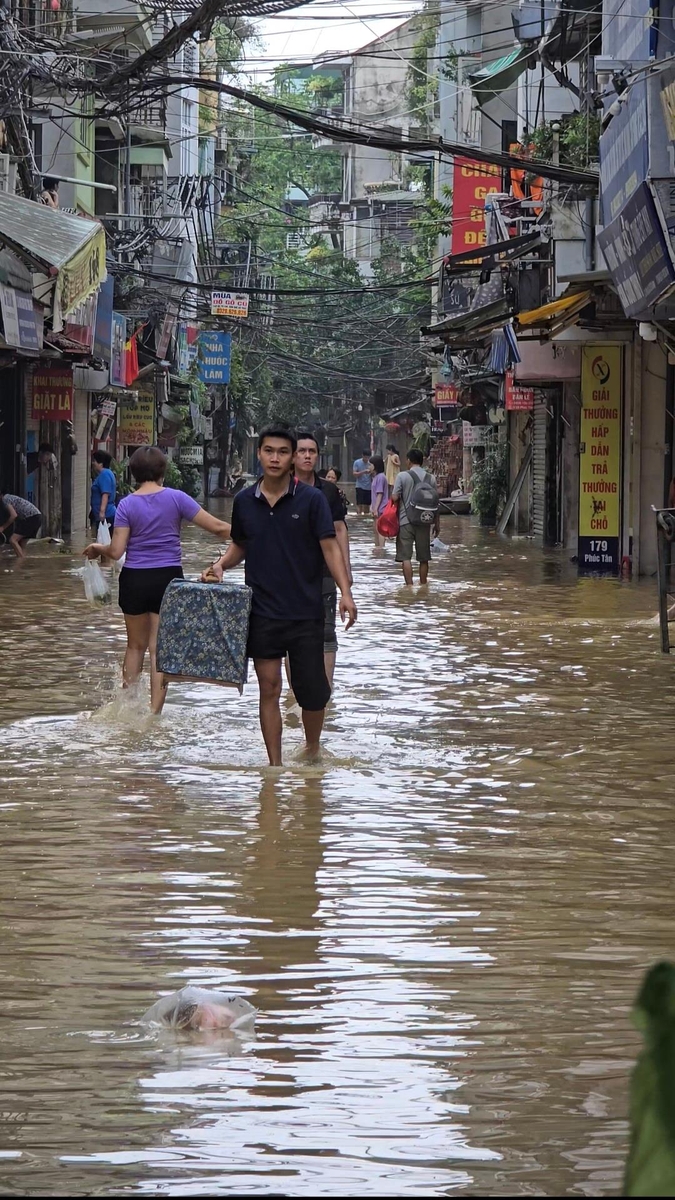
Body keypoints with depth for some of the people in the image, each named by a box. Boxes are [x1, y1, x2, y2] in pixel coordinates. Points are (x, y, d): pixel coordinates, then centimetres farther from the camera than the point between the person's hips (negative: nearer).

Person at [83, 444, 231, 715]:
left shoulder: (127, 504, -3)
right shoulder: (176, 498, -5)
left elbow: (116, 551, -7)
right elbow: (216, 527, -8)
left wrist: (98, 548, 14)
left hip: (134, 580, 1)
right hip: (168, 578, -1)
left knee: (136, 645, 17)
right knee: (160, 647, 2)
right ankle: (154, 711, -3)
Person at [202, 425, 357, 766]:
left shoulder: (311, 499, -4)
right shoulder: (244, 501, 5)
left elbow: (330, 546, -6)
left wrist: (345, 591, -18)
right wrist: (221, 565, -1)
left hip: (306, 611, -2)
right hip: (262, 611, 2)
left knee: (312, 690, 2)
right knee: (269, 689, 2)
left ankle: (313, 747, 28)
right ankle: (275, 766, 8)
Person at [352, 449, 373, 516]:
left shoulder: (371, 463, 6)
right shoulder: (357, 463, -2)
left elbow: (373, 475, 9)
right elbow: (355, 474, -7)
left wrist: (371, 472, -14)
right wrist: (363, 472, -21)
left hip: (369, 487, 3)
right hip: (360, 486, -3)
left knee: (367, 504, 7)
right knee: (359, 504, -10)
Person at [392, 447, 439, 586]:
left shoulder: (403, 476, -6)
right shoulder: (430, 478, 5)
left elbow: (394, 498, -9)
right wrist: (436, 523, 16)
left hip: (406, 521, -3)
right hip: (424, 521, 3)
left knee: (405, 556, -3)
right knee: (424, 558, 11)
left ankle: (409, 585, -12)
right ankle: (423, 585, 17)